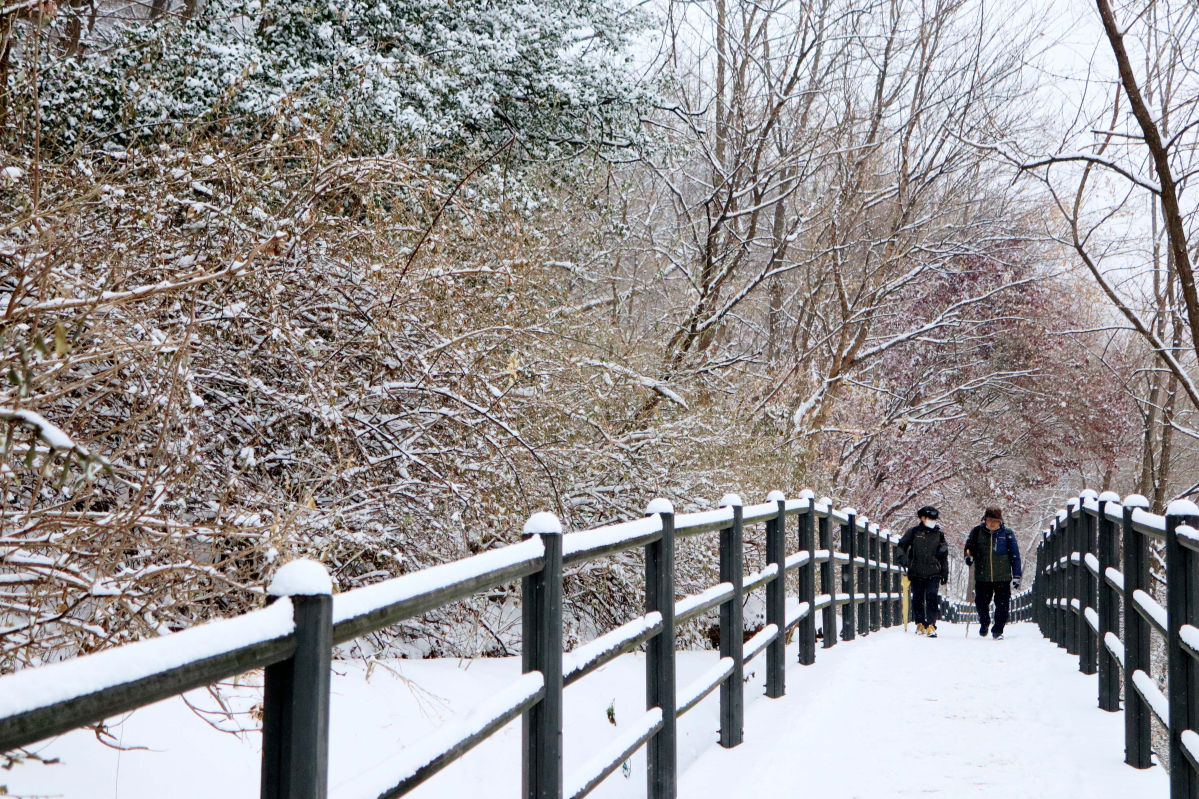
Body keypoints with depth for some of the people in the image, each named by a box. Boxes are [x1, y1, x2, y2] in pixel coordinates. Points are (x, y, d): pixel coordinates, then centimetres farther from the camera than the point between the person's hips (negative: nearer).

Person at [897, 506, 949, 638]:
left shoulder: (939, 534, 10)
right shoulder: (913, 532, 5)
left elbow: (944, 555, 15)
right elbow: (902, 545, 11)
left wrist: (945, 573, 11)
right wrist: (902, 558, -6)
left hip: (933, 574, 0)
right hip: (916, 572, 0)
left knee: (932, 598, -12)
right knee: (918, 599, 5)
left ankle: (931, 625, -12)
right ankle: (920, 624, 18)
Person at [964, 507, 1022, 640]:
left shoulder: (1007, 534, 0)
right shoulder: (977, 532, 2)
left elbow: (1015, 555, 4)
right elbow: (969, 547, 16)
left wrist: (1016, 575, 2)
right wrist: (969, 556, -7)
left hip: (1003, 577, -1)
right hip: (982, 577, 1)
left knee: (1002, 605, -4)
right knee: (981, 603, 10)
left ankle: (998, 630, 9)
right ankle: (984, 623, 37)